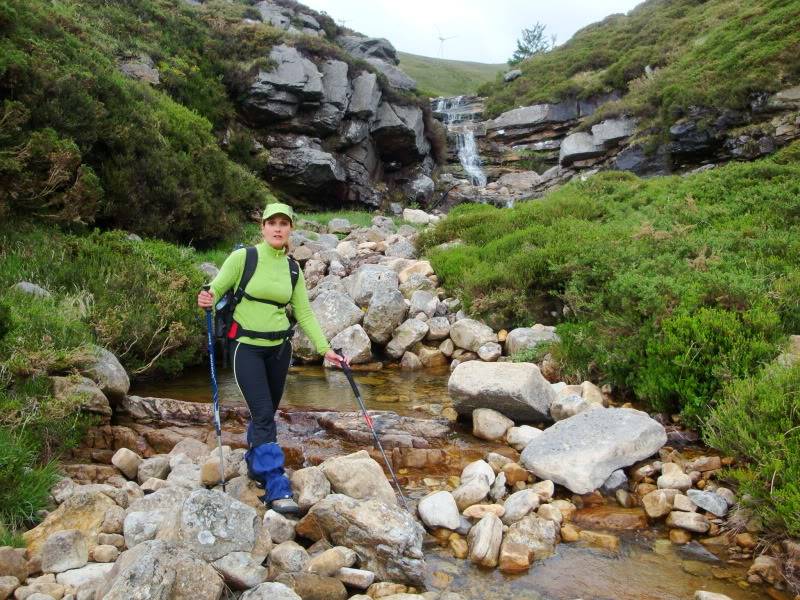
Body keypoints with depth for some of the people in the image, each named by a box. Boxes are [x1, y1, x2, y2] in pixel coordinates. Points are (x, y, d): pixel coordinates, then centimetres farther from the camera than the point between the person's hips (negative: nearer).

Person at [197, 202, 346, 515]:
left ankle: (256, 466, 38)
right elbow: (216, 289, -6)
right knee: (263, 416, -12)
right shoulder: (243, 257, -8)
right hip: (247, 347, -4)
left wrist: (325, 348, 2)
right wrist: (207, 299, -30)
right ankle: (277, 490, -9)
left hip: (279, 348, 5)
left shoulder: (292, 268, 5)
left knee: (267, 413, 14)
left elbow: (304, 313, 8)